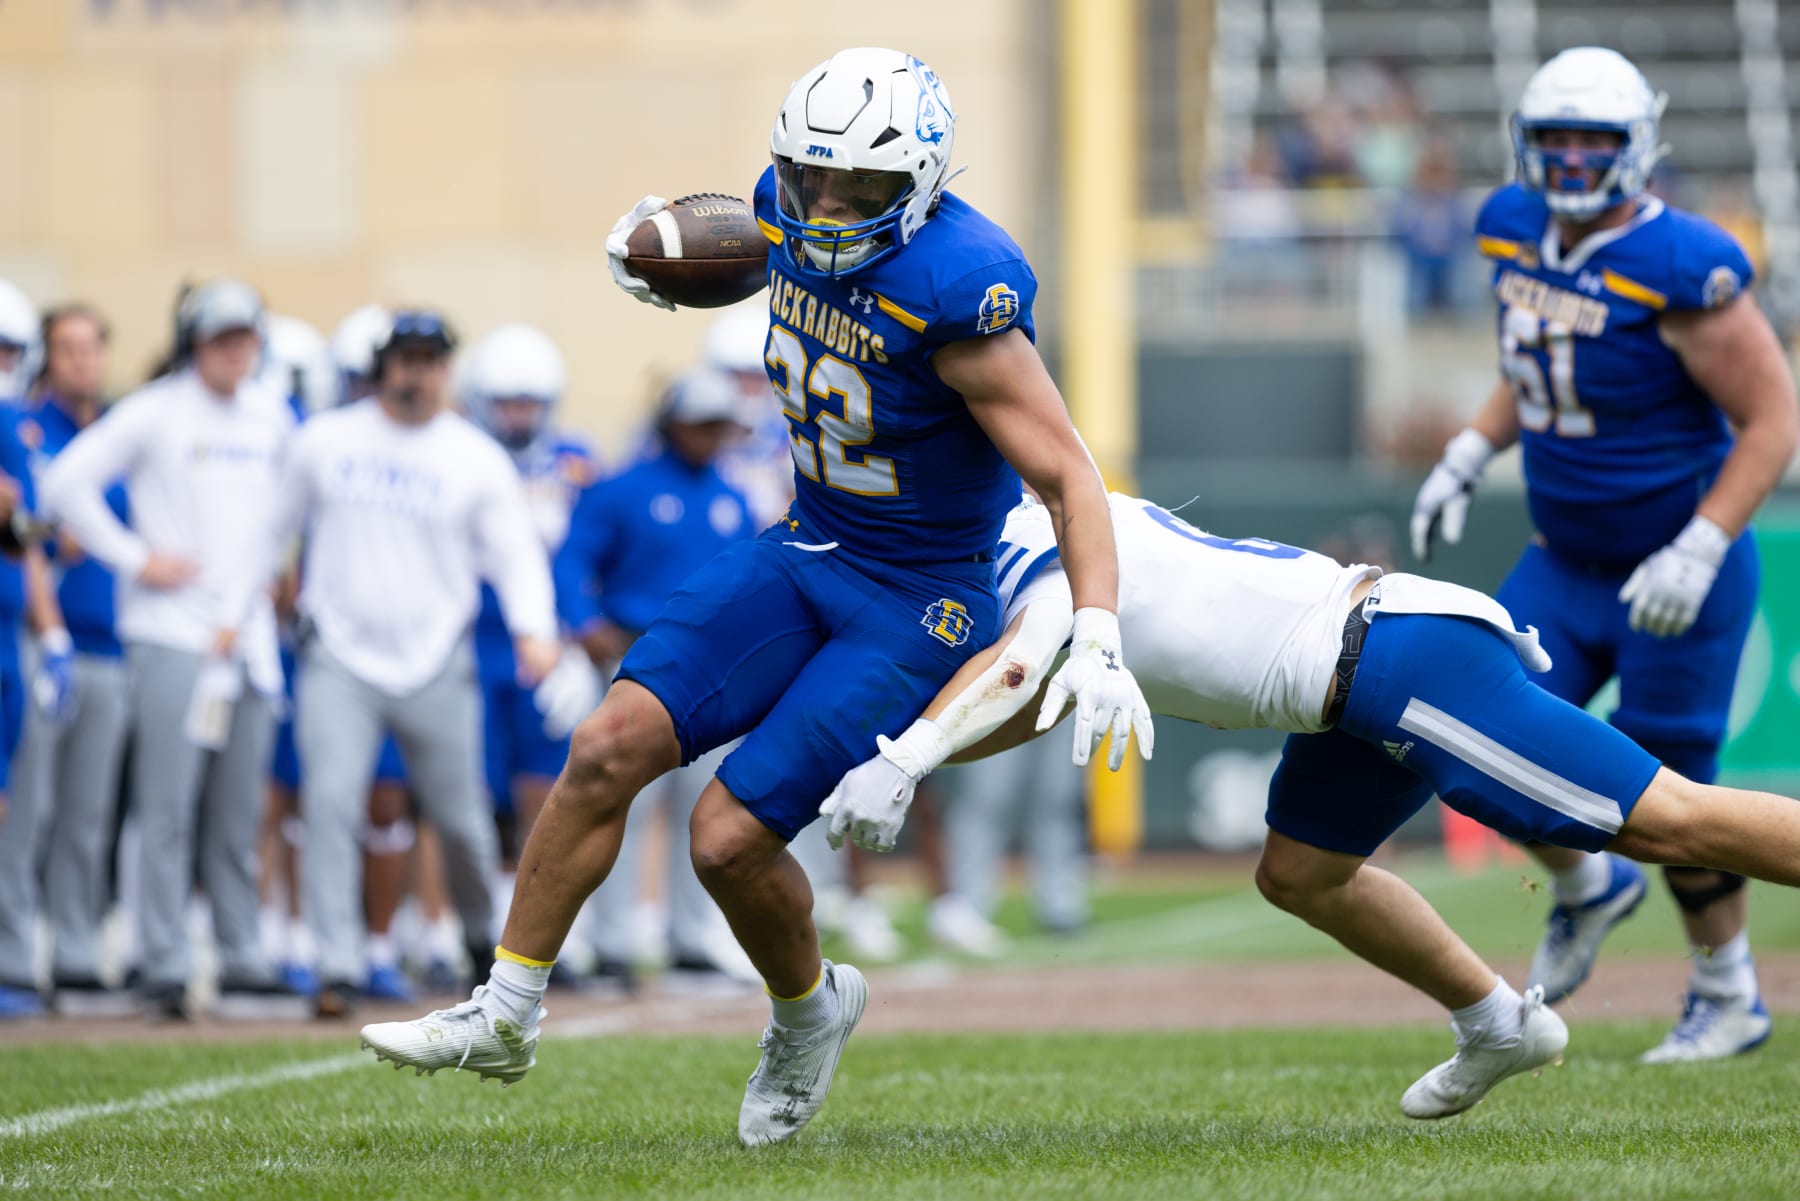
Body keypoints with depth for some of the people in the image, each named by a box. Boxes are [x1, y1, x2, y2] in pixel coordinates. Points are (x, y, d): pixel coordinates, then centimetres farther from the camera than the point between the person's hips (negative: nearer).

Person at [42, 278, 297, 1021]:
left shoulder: (270, 414, 12)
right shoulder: (154, 414, -5)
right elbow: (67, 484, -8)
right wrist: (134, 557, -9)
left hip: (247, 633, 5)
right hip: (172, 632, -5)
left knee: (237, 817, 8)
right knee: (169, 811, -8)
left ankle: (242, 961, 13)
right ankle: (165, 969, -7)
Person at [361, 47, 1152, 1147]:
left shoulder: (956, 293, -27)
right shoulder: (796, 212, -5)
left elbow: (1070, 476, -24)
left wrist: (1097, 641, -34)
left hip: (917, 607, -7)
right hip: (806, 552, 7)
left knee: (730, 837, -12)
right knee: (611, 748, -6)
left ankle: (811, 1012, 19)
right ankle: (507, 1014, 6)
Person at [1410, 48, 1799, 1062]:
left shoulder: (1680, 269, -24)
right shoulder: (1519, 231, -1)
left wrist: (1699, 552, -26)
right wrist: (1470, 454, 7)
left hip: (1675, 577, -7)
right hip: (1567, 564, 7)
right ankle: (1588, 889, 28)